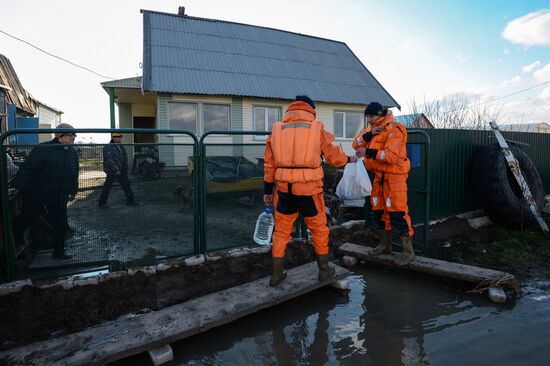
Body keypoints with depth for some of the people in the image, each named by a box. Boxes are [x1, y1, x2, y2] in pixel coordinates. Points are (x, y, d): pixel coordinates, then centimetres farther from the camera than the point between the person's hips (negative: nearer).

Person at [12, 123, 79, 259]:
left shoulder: (73, 152, 6)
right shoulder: (43, 148, -14)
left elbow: (74, 173, 16)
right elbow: (27, 167, -18)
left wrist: (73, 190, 21)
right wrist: (17, 185, -24)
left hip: (59, 196, 5)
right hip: (36, 194, -5)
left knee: (60, 224, 7)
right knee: (24, 220, 10)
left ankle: (59, 252, 21)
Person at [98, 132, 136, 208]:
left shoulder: (121, 147, 14)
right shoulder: (108, 147, -11)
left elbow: (125, 159, 21)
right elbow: (109, 160, -19)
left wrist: (125, 170, 16)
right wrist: (116, 170, -24)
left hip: (122, 171, 8)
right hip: (112, 171, -7)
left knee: (126, 186, 10)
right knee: (107, 187, -1)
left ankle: (130, 201, 20)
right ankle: (101, 203, 8)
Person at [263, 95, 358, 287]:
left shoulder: (277, 129, 9)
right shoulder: (316, 128, 2)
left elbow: (269, 163, 10)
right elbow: (333, 155, 9)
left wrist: (267, 190, 16)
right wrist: (349, 159, 29)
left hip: (284, 188, 3)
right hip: (309, 188, -2)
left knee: (281, 231, 14)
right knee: (319, 229, 15)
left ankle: (277, 273, 21)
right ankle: (324, 269, 28)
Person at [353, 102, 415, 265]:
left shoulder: (394, 129, -16)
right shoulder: (371, 128, 10)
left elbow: (392, 155, -26)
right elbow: (356, 144, -2)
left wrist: (368, 152, -28)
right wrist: (369, 134, -17)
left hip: (394, 175, -8)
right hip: (379, 175, 8)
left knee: (397, 212, -9)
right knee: (379, 209, 13)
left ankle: (408, 251, 1)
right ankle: (385, 245, 28)